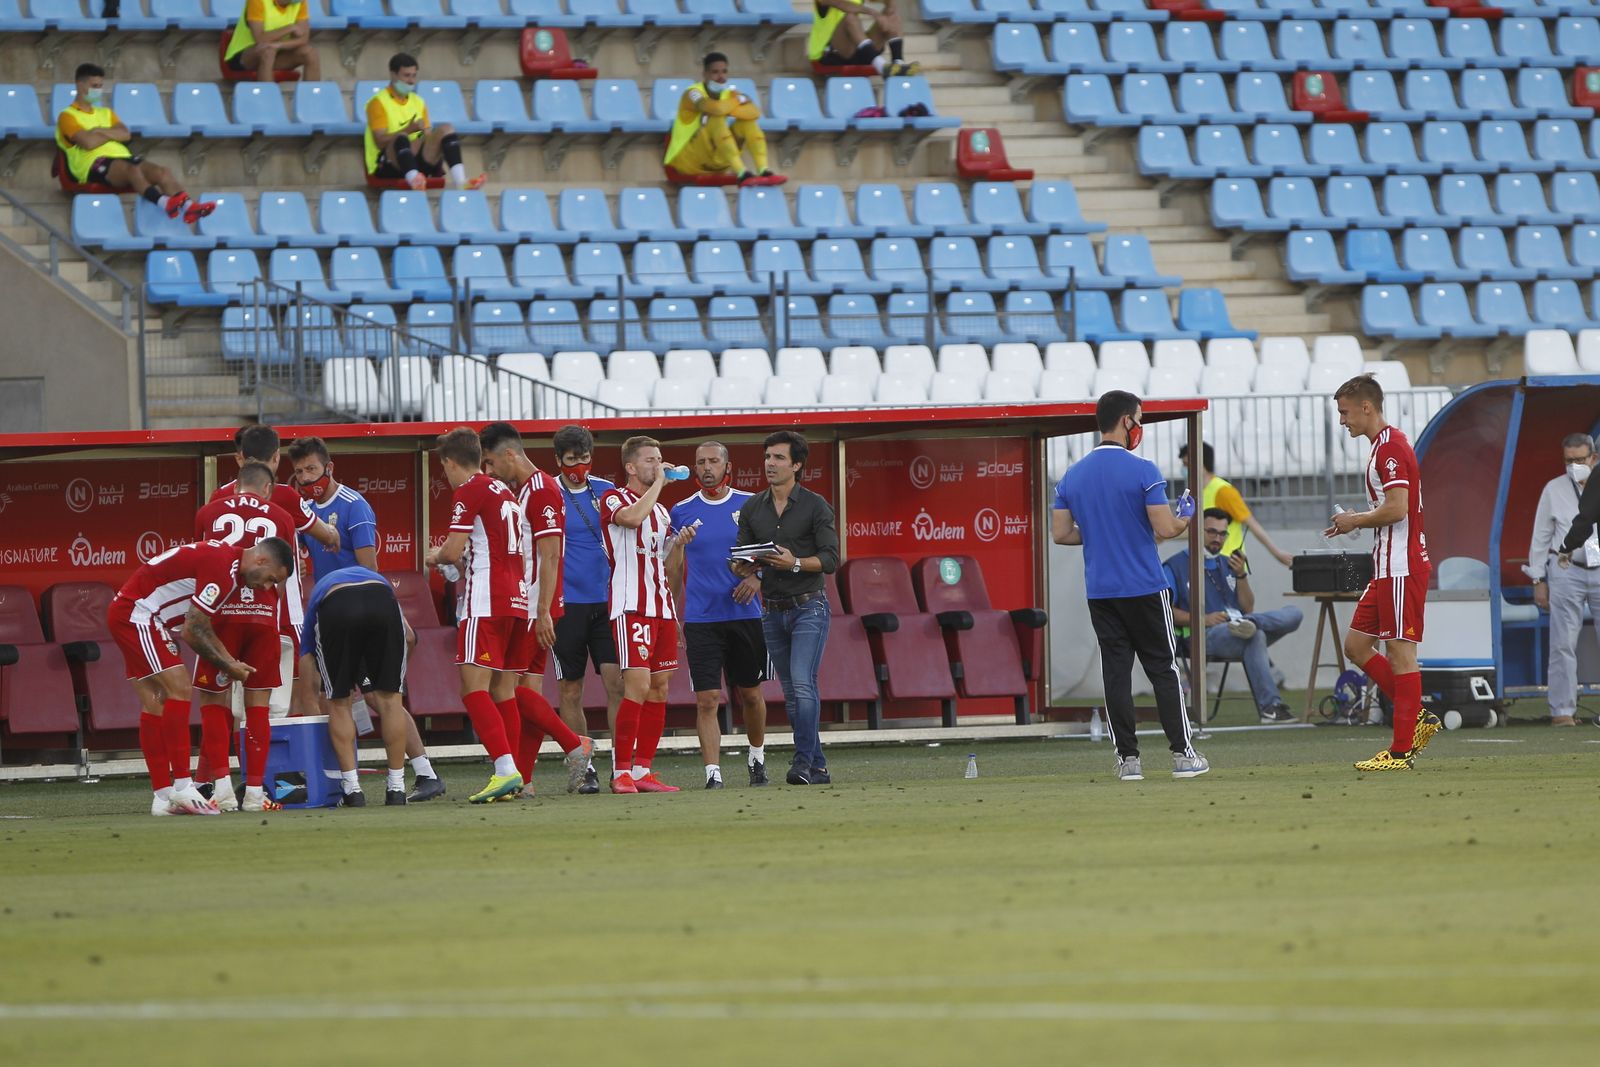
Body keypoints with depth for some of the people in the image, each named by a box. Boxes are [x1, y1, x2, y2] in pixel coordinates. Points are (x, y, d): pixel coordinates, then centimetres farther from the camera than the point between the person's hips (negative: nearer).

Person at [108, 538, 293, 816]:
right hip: (136, 613, -11)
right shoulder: (221, 569, -21)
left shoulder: (224, 558, 11)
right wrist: (227, 667, -6)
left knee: (154, 704, 7)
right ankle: (182, 787, -16)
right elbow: (192, 632, -19)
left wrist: (231, 663, 6)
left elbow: (202, 627, 17)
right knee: (179, 688, -15)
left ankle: (163, 798, 6)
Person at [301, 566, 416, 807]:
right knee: (389, 698, 14)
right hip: (381, 604, 1)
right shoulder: (377, 579, 47)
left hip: (334, 608, -1)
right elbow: (408, 636, 37)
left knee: (339, 703, 16)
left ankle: (352, 788, 11)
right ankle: (396, 788, 15)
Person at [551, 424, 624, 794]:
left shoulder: (606, 491, 9)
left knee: (616, 682, -6)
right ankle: (583, 768, 8)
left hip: (606, 601, 2)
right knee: (570, 691, 1)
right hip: (566, 604, -2)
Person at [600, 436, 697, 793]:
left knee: (659, 688, 4)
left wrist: (679, 544, 3)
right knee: (637, 685, -16)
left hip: (661, 606, 8)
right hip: (630, 606, -8)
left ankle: (643, 771, 8)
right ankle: (621, 772, -14)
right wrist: (658, 483, -13)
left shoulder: (661, 510, 21)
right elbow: (632, 517, -26)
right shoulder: (614, 499, -2)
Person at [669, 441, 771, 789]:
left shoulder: (750, 506, 3)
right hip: (700, 618, -1)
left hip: (745, 614, 1)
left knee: (750, 695, 11)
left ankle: (757, 757, 33)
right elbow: (675, 568, 11)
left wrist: (758, 578, -12)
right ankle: (712, 772, -10)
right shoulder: (682, 512, 4)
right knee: (707, 699, -9)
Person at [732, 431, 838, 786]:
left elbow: (831, 559, -9)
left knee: (802, 684, -18)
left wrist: (795, 563, -25)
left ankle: (803, 762, -21)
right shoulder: (752, 508, 9)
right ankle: (818, 768, 11)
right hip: (772, 610, 5)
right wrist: (743, 568, -13)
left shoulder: (815, 506, -5)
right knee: (792, 693, 6)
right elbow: (741, 559, 10)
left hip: (808, 606, -5)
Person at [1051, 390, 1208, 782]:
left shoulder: (1072, 476, 5)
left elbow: (1060, 533, 7)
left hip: (1100, 592, 4)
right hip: (1145, 588, -4)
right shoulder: (1142, 471, -11)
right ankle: (1182, 754, 3)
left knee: (1116, 672, 5)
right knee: (1164, 670, 4)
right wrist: (1185, 517, 7)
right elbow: (1165, 529, -15)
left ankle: (1127, 758, 2)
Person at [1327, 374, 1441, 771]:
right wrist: (1354, 522, 12)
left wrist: (1354, 521, -9)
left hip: (1401, 568, -11)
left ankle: (1401, 751, -4)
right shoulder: (1383, 446, 18)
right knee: (1356, 645, 11)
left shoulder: (1391, 446, -14)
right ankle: (1418, 719, 13)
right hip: (1387, 568, 11)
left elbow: (1396, 508, -23)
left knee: (1400, 652, -6)